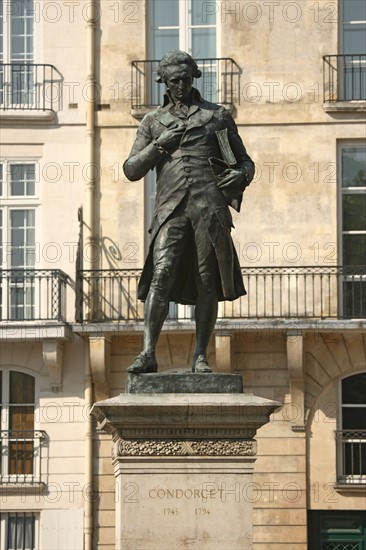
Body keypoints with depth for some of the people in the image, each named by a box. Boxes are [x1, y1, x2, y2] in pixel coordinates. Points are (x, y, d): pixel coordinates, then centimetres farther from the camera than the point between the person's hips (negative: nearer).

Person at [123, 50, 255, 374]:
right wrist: (159, 144, 0)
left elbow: (246, 161, 21)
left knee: (208, 281, -3)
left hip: (210, 205, 0)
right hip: (171, 207, 0)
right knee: (162, 274, -16)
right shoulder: (153, 122, 21)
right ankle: (148, 354, -21)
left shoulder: (217, 116, 19)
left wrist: (240, 174, -3)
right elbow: (132, 171, 15)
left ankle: (200, 356, 1)